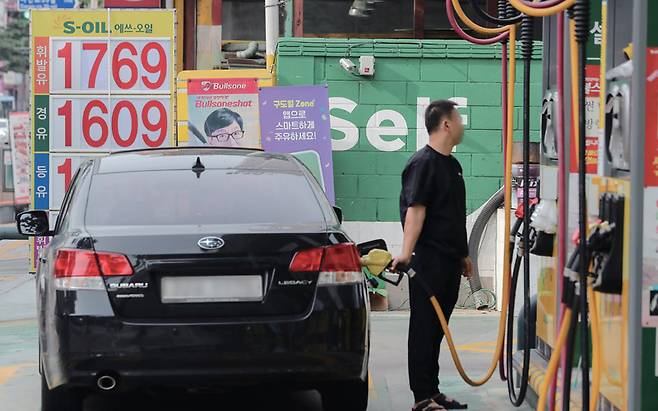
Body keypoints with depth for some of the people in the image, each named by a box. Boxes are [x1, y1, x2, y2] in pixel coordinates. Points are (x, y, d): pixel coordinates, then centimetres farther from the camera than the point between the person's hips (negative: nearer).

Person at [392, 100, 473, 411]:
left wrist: (463, 255, 27)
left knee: (438, 328, 13)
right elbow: (415, 209, -20)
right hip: (429, 260, -9)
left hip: (450, 260, 9)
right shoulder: (423, 163, -10)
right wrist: (406, 253, -28)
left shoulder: (452, 164, 18)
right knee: (424, 327, -5)